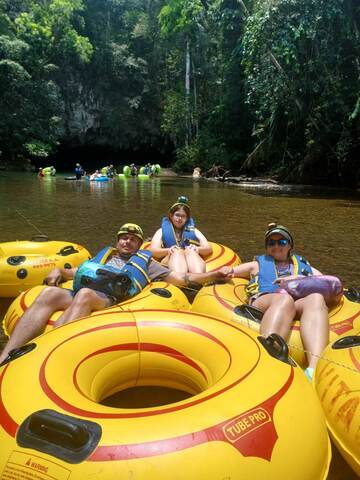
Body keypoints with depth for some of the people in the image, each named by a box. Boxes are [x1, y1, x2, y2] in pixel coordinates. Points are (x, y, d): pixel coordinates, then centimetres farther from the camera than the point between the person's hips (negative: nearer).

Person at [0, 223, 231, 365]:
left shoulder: (145, 262, 29)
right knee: (49, 293, -30)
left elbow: (180, 278, 23)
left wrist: (214, 275, 15)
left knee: (85, 294, -37)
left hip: (108, 299, -3)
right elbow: (76, 272, 36)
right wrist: (60, 271, 14)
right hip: (77, 294, 3)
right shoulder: (104, 255, 38)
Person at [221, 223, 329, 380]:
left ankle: (314, 369, -56)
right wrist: (224, 272, 5)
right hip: (264, 303, -1)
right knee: (284, 298, -37)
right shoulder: (258, 264, 35)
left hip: (299, 307, 2)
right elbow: (228, 272, 30)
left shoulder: (302, 265, 36)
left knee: (316, 298, -34)